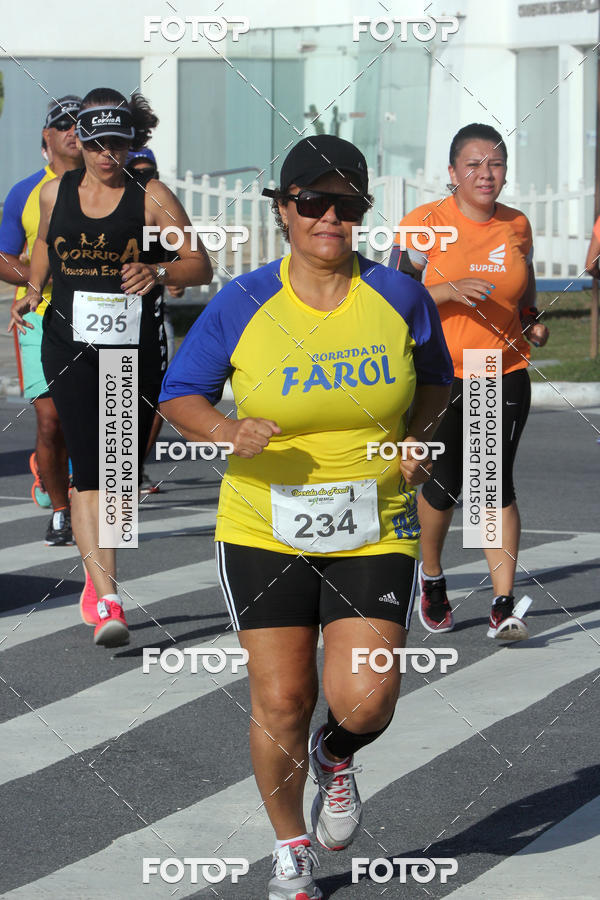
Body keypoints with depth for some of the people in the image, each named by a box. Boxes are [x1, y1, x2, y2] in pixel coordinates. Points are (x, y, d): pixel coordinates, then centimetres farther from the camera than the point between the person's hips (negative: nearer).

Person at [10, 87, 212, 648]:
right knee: (89, 470, -13)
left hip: (136, 346, 0)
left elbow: (200, 265, -6)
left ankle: (98, 572, 33)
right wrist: (32, 292, 11)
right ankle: (106, 599, -16)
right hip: (70, 344, 0)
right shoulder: (55, 194, 6)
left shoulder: (151, 197, -3)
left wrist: (158, 273, -25)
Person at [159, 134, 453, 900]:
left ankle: (336, 757, 28)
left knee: (365, 702, -11)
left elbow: (435, 379, 16)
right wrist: (229, 433, -20)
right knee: (280, 701, 1)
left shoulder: (397, 297, -2)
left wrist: (414, 436, -3)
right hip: (264, 532, 0)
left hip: (374, 534, 1)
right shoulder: (242, 305, -7)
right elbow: (179, 396, 1)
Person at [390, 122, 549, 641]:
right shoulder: (425, 224, -6)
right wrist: (452, 290, -23)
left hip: (506, 372, 2)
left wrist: (531, 319, 5)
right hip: (441, 373, -2)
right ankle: (431, 578, 31)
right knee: (445, 485, 3)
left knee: (497, 483, -7)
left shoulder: (517, 226, 7)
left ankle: (504, 606, -10)